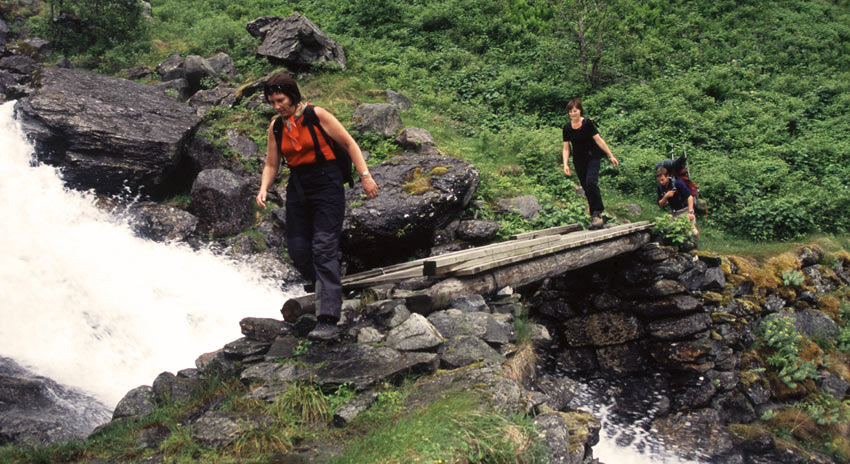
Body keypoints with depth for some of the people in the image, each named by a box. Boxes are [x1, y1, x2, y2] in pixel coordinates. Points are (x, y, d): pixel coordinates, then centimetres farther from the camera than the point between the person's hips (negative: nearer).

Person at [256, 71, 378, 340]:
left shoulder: (316, 115, -8)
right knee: (296, 249, 3)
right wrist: (264, 188, -7)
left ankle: (328, 320, -19)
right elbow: (271, 164, 12)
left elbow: (348, 144, -4)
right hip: (297, 187, 6)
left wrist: (365, 176, -11)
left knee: (324, 248, -15)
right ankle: (327, 290, 30)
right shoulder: (275, 127, 7)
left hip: (326, 184, -6)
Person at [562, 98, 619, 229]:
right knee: (586, 188, 4)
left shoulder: (588, 123, -11)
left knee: (591, 183, -22)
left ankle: (597, 212, -13)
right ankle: (595, 215, 13)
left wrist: (611, 156, -7)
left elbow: (599, 140, -8)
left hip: (592, 158, -4)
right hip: (578, 160, 4)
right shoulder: (567, 128, -1)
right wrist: (565, 164, -7)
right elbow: (566, 148, 4)